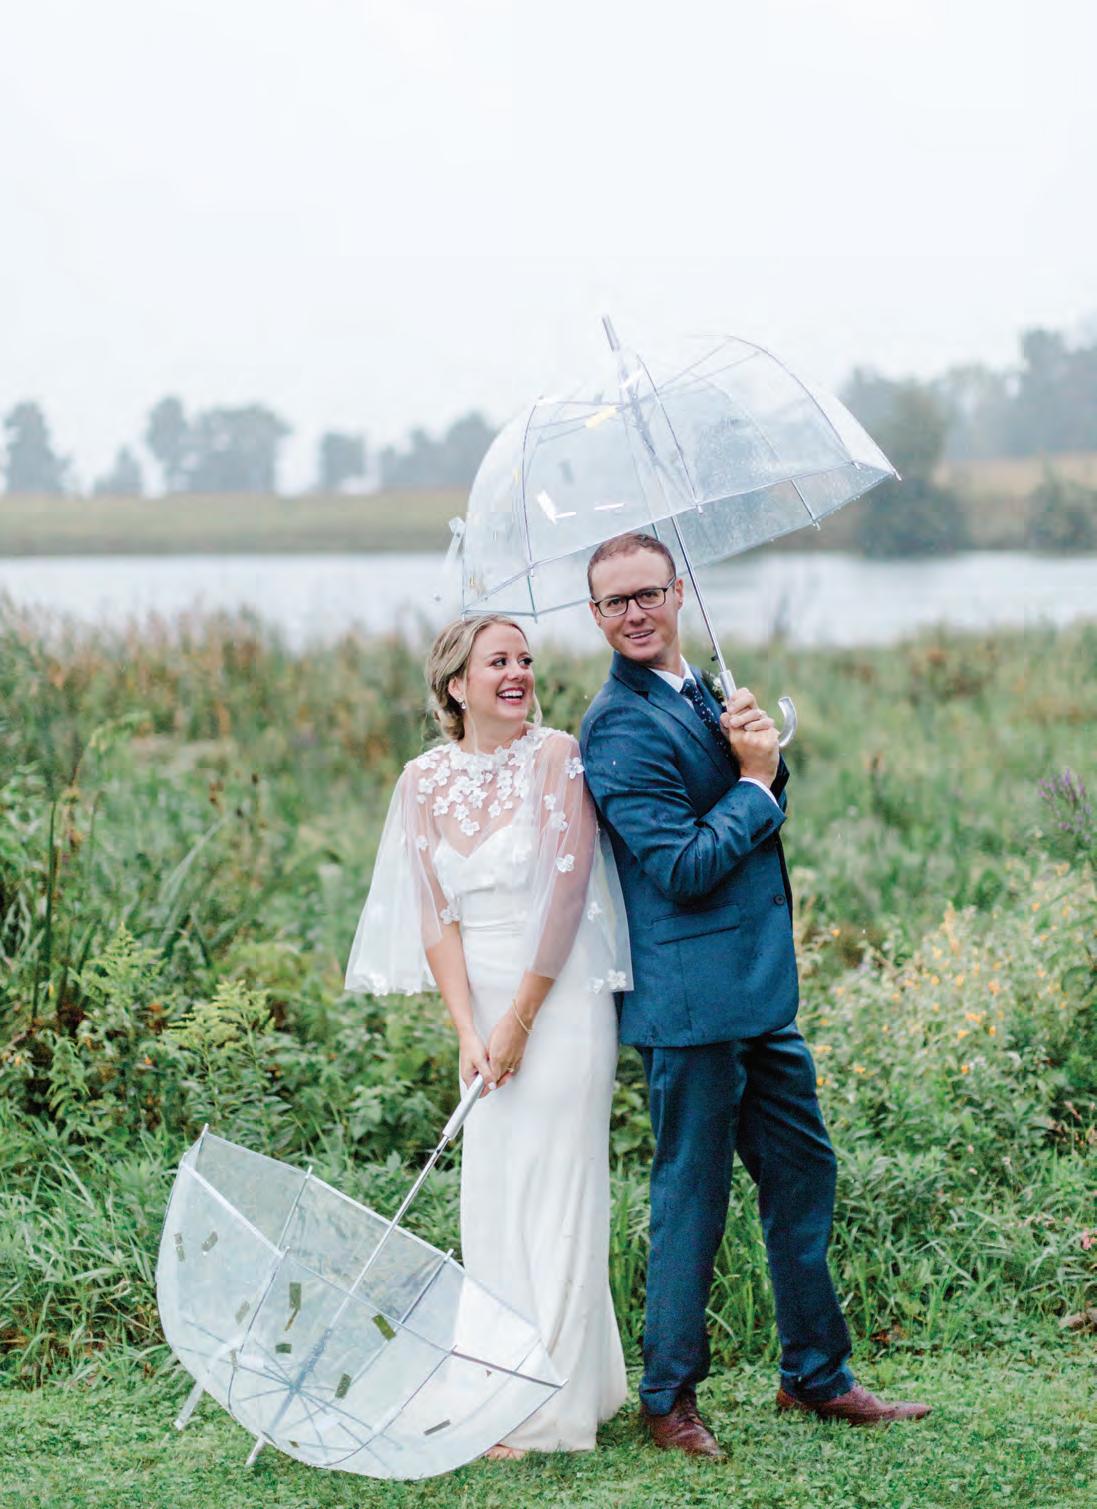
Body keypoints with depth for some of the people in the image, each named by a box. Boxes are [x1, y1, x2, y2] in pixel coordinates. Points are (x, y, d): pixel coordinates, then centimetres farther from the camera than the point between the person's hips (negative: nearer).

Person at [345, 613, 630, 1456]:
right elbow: (437, 914, 1)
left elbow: (566, 892, -12)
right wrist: (468, 1031, -9)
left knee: (555, 1197, -3)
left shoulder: (557, 757, -9)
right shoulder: (425, 781, 4)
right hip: (484, 1006, 5)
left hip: (562, 1000, -5)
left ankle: (552, 1413, 3)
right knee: (491, 1200, 8)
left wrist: (519, 1020, -13)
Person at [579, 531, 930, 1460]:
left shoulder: (699, 695, 14)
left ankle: (817, 1374, 28)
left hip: (756, 988, 9)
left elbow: (768, 818, 16)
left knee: (802, 1172, 16)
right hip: (694, 1000, -9)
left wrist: (765, 756, -4)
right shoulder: (620, 725, -16)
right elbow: (684, 870, -22)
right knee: (692, 1200, 1)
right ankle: (669, 1400, 15)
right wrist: (754, 778, -13)